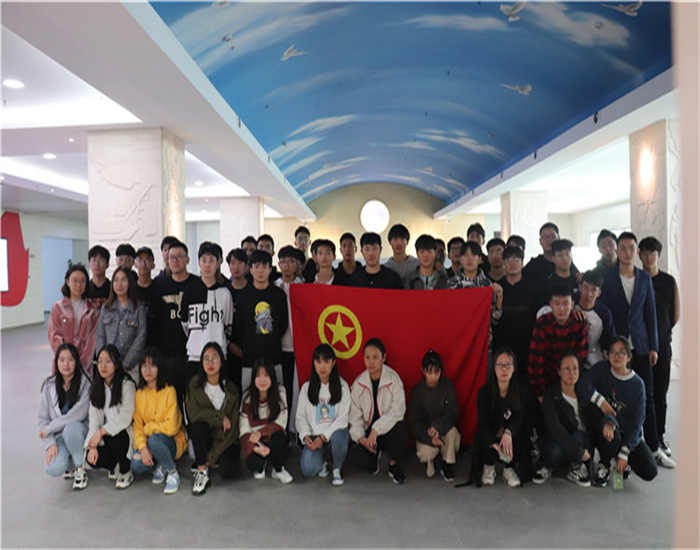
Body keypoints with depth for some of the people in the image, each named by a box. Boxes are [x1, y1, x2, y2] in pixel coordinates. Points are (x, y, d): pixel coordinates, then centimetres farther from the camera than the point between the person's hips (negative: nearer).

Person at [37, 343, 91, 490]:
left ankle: (80, 470, -14)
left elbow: (79, 415, -18)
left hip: (79, 431, -2)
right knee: (53, 469, -25)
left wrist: (48, 428, -12)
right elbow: (42, 418, 0)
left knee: (71, 427, -37)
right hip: (59, 436, 2)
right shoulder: (49, 385, 0)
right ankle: (69, 464, 14)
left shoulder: (84, 383, -12)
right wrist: (50, 444, -12)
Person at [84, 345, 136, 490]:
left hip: (124, 433, -5)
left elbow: (125, 417, -18)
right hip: (105, 436, 5)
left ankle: (126, 472, -9)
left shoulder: (127, 385, -13)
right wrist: (92, 445, -11)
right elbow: (94, 416, -2)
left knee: (113, 437, -35)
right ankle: (115, 466, 13)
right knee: (93, 459, -21)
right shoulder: (97, 387, 6)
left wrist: (102, 432, -24)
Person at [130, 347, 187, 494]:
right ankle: (160, 467, 9)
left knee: (154, 440, -35)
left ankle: (173, 473, -11)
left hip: (173, 441, -4)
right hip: (148, 441, 4)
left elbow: (172, 427, -19)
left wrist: (148, 428, -11)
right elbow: (137, 425, -1)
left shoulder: (169, 391, -14)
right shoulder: (139, 394, 1)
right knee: (136, 466, -23)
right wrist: (142, 447, -16)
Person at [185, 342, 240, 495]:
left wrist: (213, 455, -14)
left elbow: (232, 426, -9)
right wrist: (220, 416, -20)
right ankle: (202, 471, -18)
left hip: (225, 441, 0)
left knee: (228, 471, -26)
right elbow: (193, 414, -16)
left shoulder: (231, 389, -6)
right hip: (203, 438, 0)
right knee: (199, 425, -33)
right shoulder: (195, 385, -4)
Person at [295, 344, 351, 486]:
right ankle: (323, 459, 13)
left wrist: (324, 437, -16)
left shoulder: (342, 386, 0)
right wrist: (305, 436, -13)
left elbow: (343, 418, -6)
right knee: (308, 470, -25)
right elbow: (301, 417, 6)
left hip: (335, 433, -1)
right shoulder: (307, 387, 7)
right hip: (313, 437, 1)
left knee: (339, 436, -38)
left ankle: (337, 469, -6)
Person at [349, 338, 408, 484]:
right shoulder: (358, 383, -3)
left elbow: (398, 410, -21)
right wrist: (360, 438, -18)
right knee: (360, 458, -26)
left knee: (401, 430, -36)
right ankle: (374, 454, 15)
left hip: (389, 429, -2)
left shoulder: (393, 379, -12)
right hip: (368, 431, 2)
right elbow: (355, 416, 0)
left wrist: (376, 430, -29)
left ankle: (394, 464, -4)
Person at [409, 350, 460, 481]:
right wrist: (429, 437, -26)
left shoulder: (447, 385, -8)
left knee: (452, 432, -33)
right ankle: (429, 461, 11)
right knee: (425, 454, -29)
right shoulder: (418, 390, -8)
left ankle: (447, 464, -6)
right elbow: (414, 421, -8)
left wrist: (438, 426, -31)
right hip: (424, 432, -1)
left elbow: (452, 414, -11)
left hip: (444, 428, 1)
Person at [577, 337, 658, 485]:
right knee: (611, 436, -36)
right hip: (605, 428, -2)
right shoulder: (602, 369, -6)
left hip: (629, 433, 2)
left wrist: (624, 454, -15)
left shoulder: (637, 384, -6)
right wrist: (601, 401, -27)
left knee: (650, 472, -14)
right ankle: (604, 465, -3)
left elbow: (636, 420, -9)